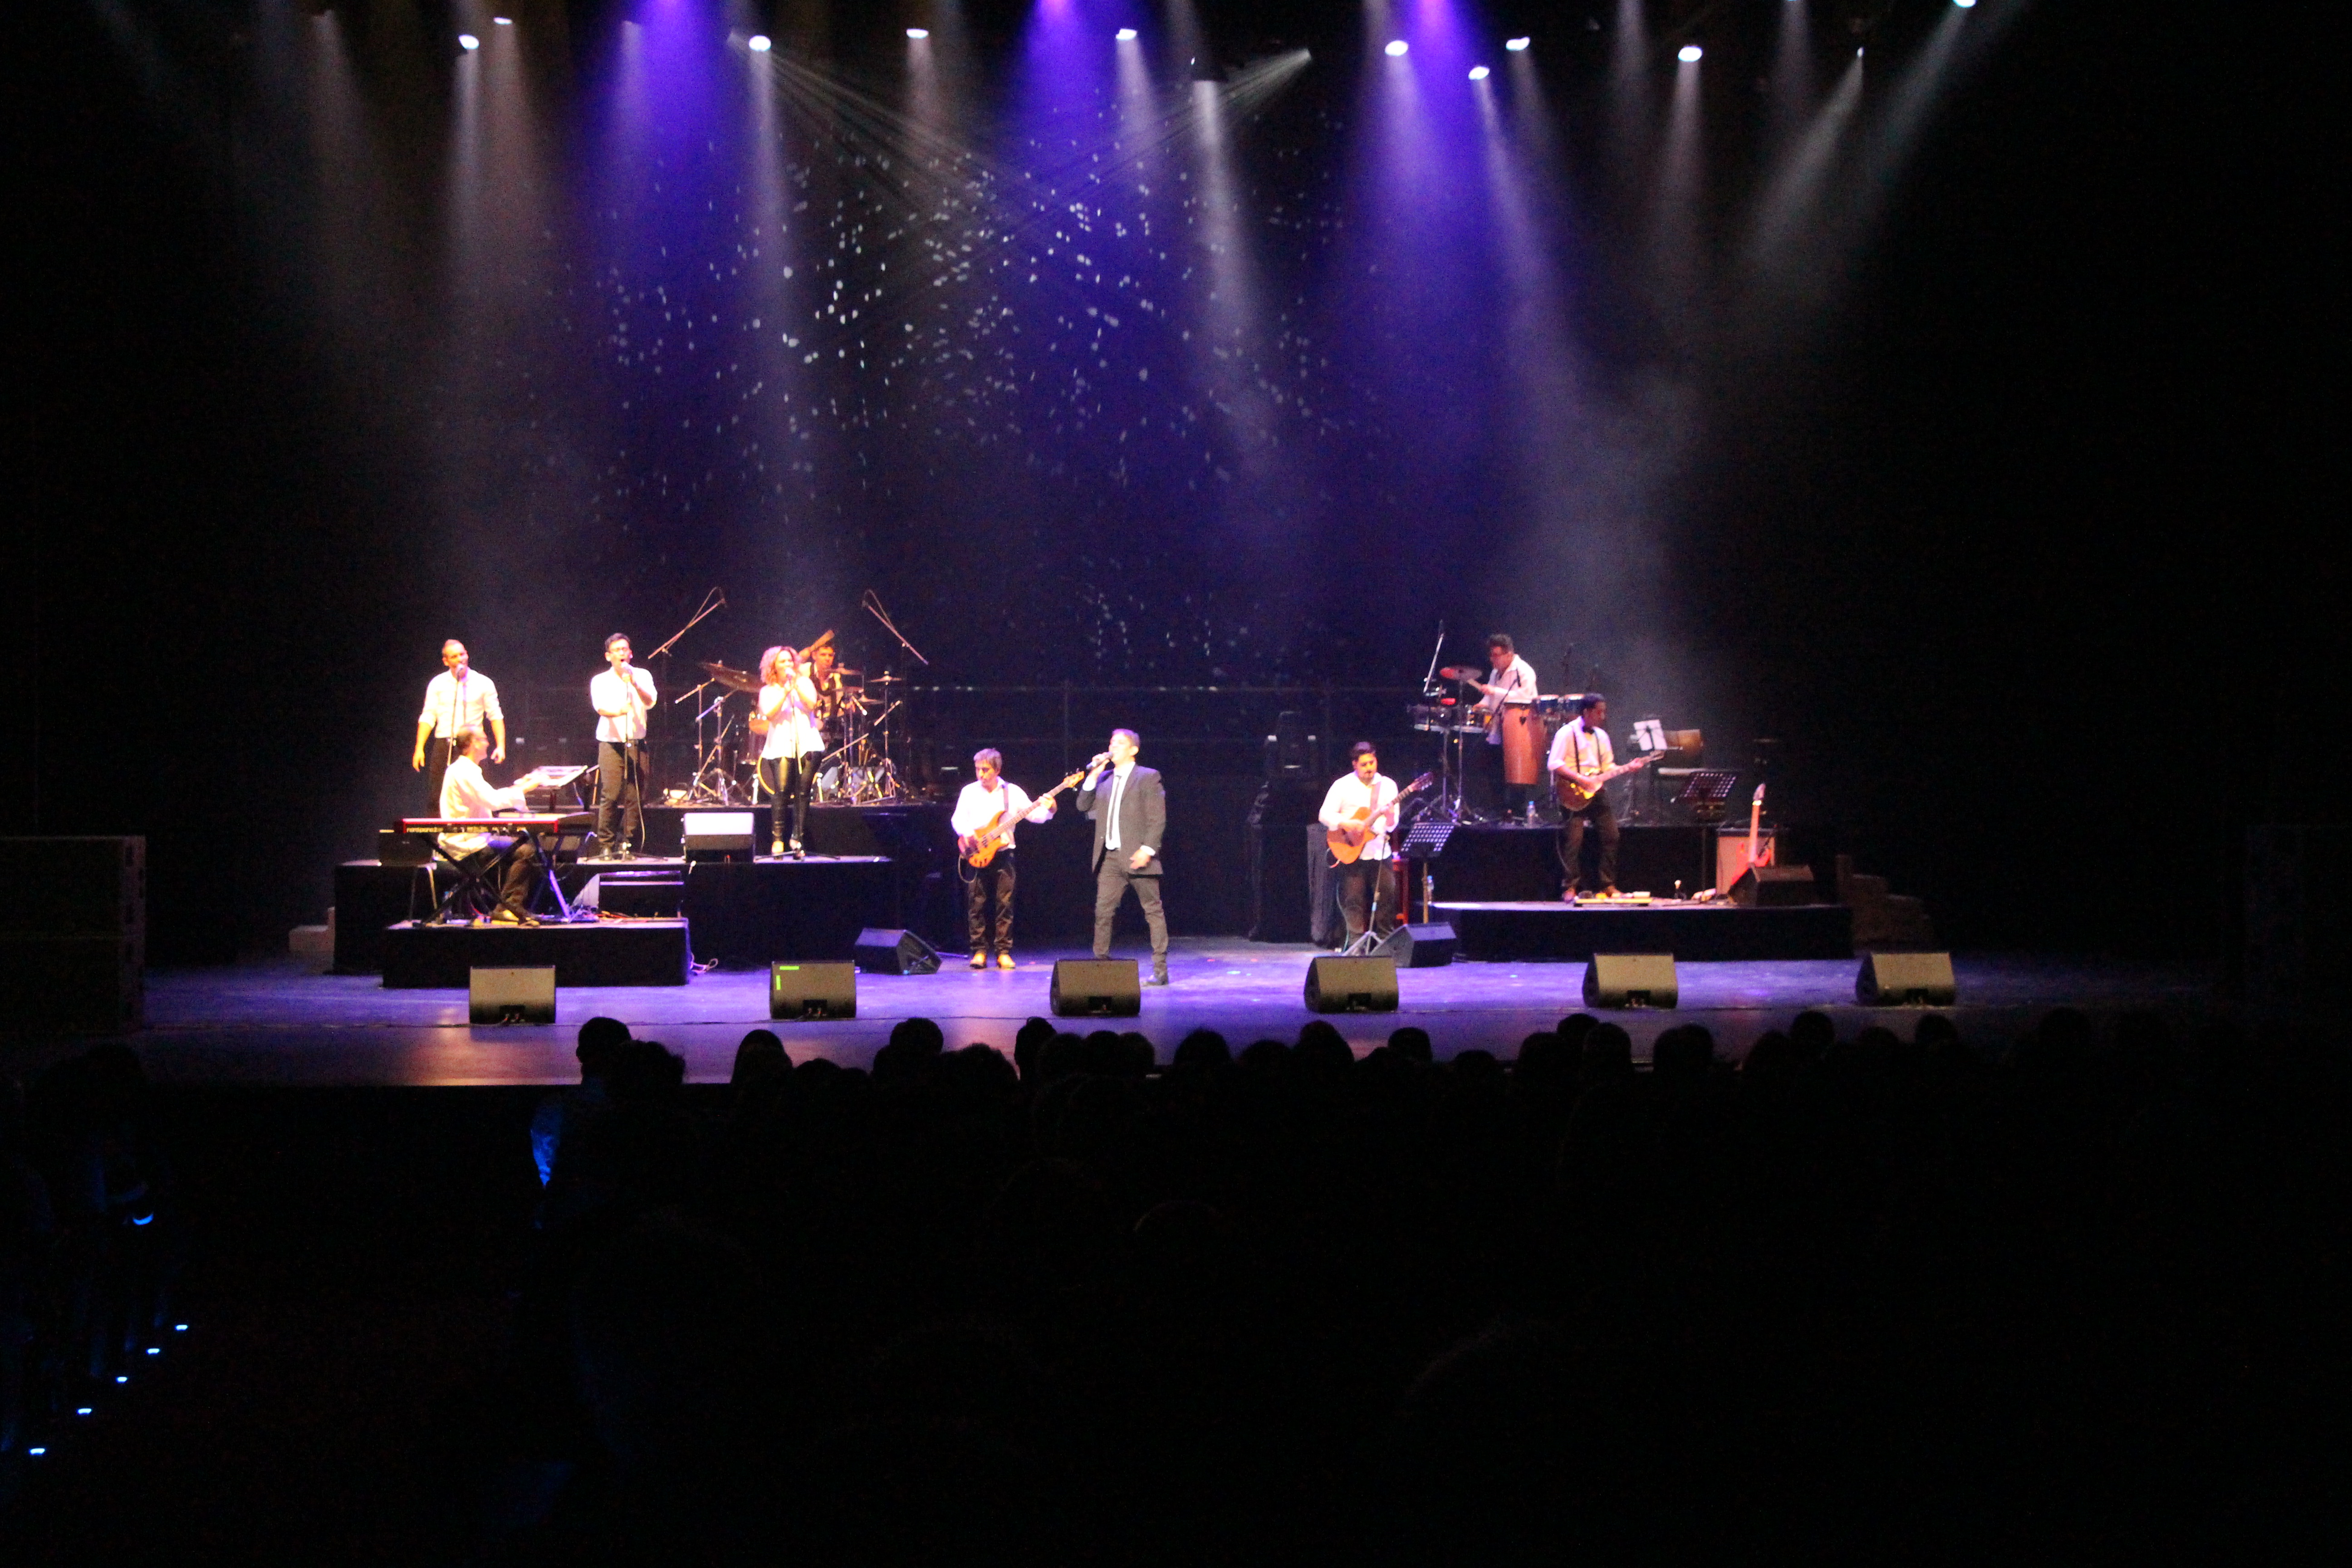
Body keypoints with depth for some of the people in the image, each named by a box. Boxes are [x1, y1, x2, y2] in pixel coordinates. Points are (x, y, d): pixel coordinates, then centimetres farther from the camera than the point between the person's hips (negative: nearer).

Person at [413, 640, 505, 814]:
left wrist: (501, 746, -5)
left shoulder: (483, 683, 6)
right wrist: (419, 749, 0)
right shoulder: (437, 684, 9)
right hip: (444, 745, 1)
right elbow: (428, 718, 9)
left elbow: (495, 716, 6)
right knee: (437, 798, -4)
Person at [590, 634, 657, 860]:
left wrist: (634, 684, -24)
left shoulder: (642, 676, 10)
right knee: (610, 796, -11)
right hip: (611, 744, -2)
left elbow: (650, 702, -7)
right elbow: (601, 707, -12)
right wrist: (619, 711, -34)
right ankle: (606, 846, -6)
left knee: (635, 797, -3)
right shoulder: (601, 681, 6)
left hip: (637, 744, 2)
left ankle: (629, 845, 5)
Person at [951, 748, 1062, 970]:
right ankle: (979, 951, 6)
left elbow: (1035, 815, 2)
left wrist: (1048, 809, -19)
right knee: (976, 904, -1)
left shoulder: (1013, 792, 5)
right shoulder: (969, 792, 6)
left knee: (1005, 904, -3)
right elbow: (957, 819, 0)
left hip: (1003, 854, 0)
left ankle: (1004, 952, 3)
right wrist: (968, 834, -20)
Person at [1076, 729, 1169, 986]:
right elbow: (1084, 806, 9)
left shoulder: (1148, 777, 0)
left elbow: (1158, 819, -5)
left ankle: (1160, 970, 0)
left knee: (1154, 912, -2)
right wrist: (1094, 775, 2)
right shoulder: (1104, 780, 18)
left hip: (1138, 858, -5)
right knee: (1103, 912, 1)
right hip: (1110, 858, 5)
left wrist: (1147, 849, -16)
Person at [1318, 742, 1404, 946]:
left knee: (1387, 900, 1)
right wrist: (1347, 824, -20)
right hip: (1350, 854, -2)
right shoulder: (1343, 785, 0)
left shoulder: (1388, 785, 7)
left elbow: (1392, 825, 2)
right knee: (1353, 901, -2)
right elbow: (1325, 815, -6)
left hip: (1380, 854, 2)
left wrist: (1390, 816, -21)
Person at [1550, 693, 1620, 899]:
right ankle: (1570, 888, -4)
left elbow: (1608, 766, 20)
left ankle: (1609, 885, 8)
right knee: (1574, 839, -11)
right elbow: (1555, 764, -14)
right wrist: (1580, 779, -20)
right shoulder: (1568, 733, -6)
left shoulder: (1601, 736, 16)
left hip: (1596, 790, 7)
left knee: (1611, 835, 0)